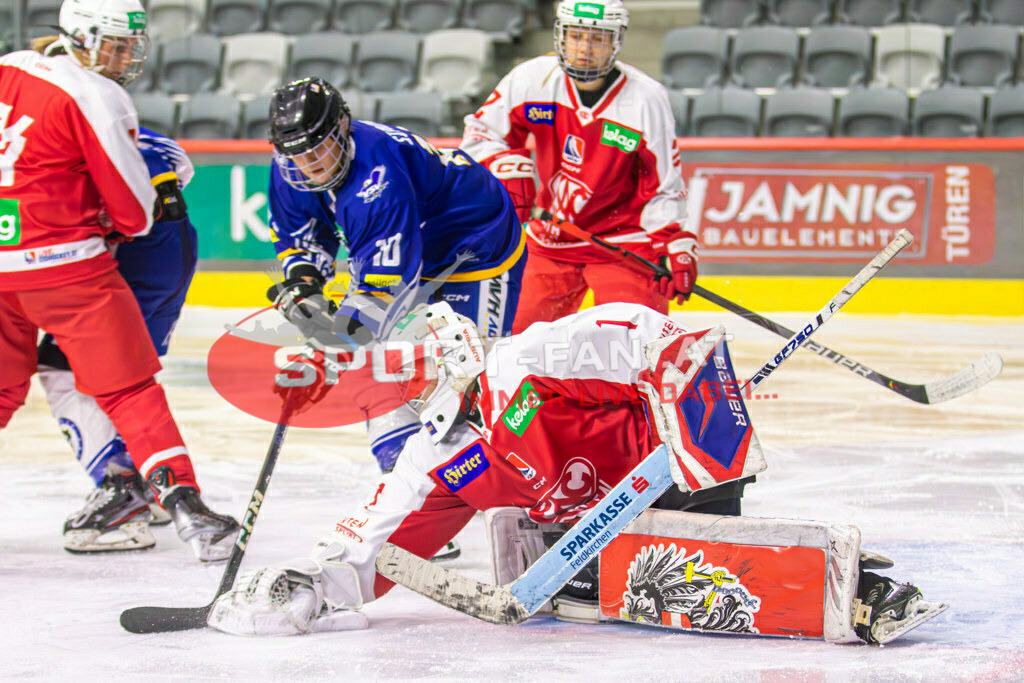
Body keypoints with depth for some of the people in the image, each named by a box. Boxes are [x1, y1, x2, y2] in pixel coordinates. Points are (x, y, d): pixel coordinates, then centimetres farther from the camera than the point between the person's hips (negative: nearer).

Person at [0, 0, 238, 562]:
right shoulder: (95, 98, -11)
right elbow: (135, 210, -7)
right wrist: (125, 224, 16)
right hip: (64, 262, -6)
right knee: (128, 387, -3)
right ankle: (182, 500, -8)